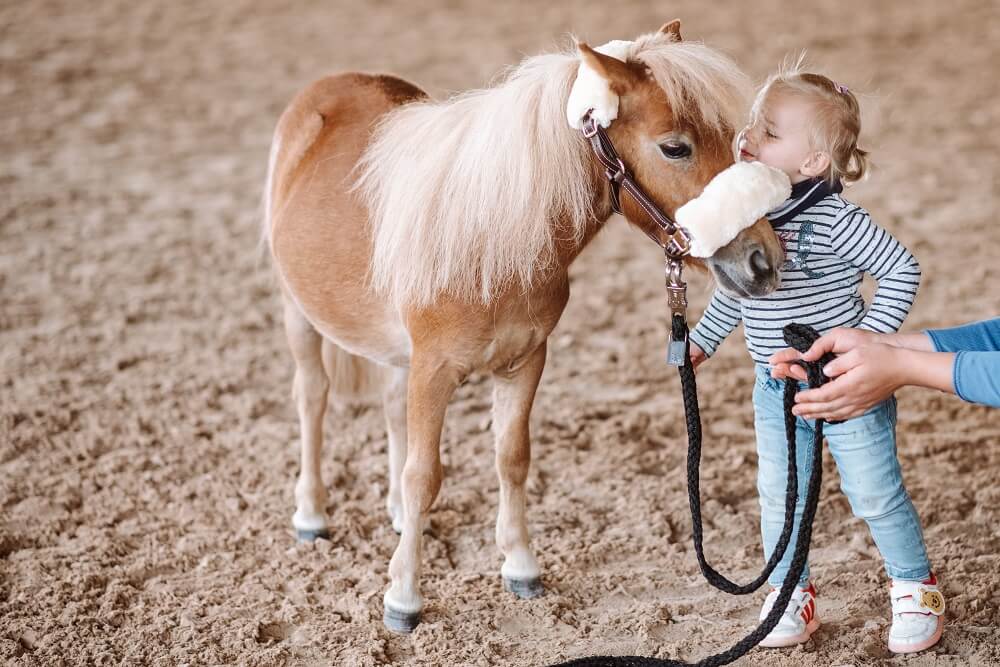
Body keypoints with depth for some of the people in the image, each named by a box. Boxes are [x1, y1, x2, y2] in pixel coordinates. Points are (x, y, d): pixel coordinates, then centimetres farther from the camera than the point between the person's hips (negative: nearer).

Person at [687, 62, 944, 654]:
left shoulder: (835, 220, -23)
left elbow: (902, 271, -17)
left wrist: (869, 336, -22)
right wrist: (703, 340, 13)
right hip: (775, 389, 6)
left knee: (876, 494, 7)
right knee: (779, 495, 13)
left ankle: (916, 589, 28)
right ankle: (791, 596, 31)